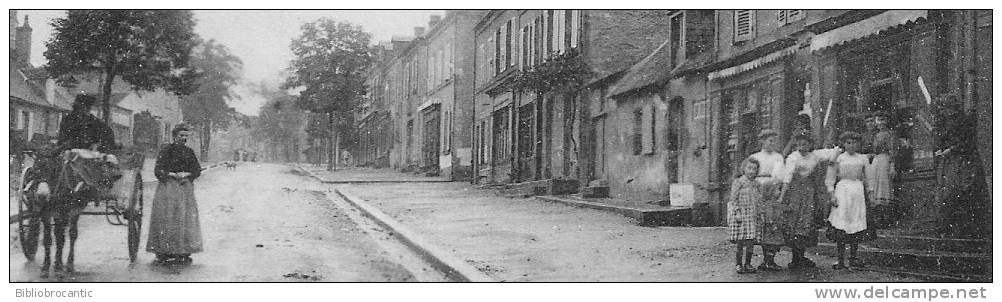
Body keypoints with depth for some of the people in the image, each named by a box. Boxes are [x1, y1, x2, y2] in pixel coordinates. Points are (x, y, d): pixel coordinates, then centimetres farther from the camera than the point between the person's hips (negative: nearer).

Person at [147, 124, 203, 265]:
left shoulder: (189, 152, 12)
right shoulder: (166, 151, -1)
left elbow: (197, 170, 10)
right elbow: (158, 171, -5)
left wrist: (186, 174, -9)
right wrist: (174, 175, -17)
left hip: (185, 188, 4)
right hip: (168, 187, -4)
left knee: (185, 219, 1)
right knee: (166, 219, -7)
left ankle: (183, 252, 4)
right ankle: (163, 252, -5)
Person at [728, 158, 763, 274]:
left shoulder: (756, 184, 12)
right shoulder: (738, 182, -5)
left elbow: (759, 199, 19)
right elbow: (733, 199, -8)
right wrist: (737, 212, -15)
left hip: (753, 215, 5)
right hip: (741, 214, -5)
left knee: (751, 242, 6)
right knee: (740, 242, -3)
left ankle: (748, 264, 17)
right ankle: (739, 265, 7)